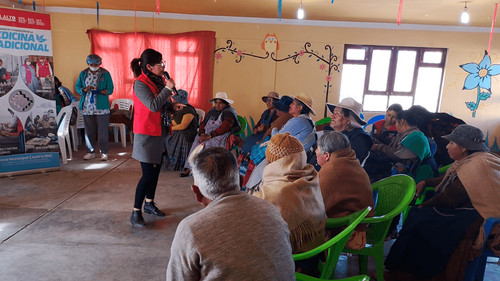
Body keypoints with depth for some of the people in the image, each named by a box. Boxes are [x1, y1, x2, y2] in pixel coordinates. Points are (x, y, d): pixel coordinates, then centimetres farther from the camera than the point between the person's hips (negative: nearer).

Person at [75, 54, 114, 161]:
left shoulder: (105, 74, 1)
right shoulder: (83, 74, 10)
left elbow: (110, 89, -1)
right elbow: (77, 87, 12)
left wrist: (101, 91, -20)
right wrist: (85, 89, -10)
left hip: (101, 107, -3)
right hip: (87, 107, 3)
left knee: (103, 131, -2)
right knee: (89, 130, 8)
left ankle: (104, 153, 8)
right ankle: (91, 152, 20)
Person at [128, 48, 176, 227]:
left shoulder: (159, 80, 8)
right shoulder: (140, 84, -16)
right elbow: (154, 106, -28)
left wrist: (171, 103, -1)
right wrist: (168, 88, -21)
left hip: (159, 133, 8)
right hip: (146, 135, -8)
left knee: (155, 171, 16)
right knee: (148, 174, -7)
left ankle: (149, 203, 32)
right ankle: (136, 213, 5)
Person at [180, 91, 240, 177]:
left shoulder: (229, 112, -5)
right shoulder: (212, 111, 19)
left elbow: (224, 127, -20)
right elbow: (203, 123, 16)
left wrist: (209, 136, -24)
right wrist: (202, 134, -6)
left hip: (222, 136, -7)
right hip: (208, 135, 7)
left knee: (208, 143, -31)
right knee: (197, 140, -17)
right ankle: (189, 168, -18)